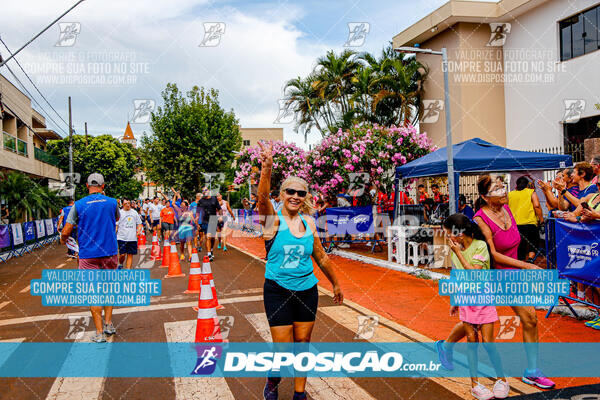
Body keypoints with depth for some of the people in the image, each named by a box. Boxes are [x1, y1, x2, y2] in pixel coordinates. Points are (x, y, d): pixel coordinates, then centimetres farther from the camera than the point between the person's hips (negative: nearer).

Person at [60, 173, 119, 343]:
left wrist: (63, 240, 19)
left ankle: (99, 333, 2)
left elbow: (66, 232, -4)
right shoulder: (111, 202, -1)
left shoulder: (78, 205, -6)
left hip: (88, 255, -2)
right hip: (109, 252, 2)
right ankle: (108, 324, 20)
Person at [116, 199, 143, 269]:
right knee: (122, 254, -8)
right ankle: (120, 265, 21)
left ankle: (128, 269, 9)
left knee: (130, 255, 3)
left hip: (132, 238, 3)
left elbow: (139, 223, 16)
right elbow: (116, 225, -1)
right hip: (122, 238, -3)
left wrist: (139, 230, -3)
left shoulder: (134, 212, 10)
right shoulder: (119, 213, 0)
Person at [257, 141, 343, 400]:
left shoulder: (309, 223, 4)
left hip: (307, 291, 4)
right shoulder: (273, 220, -9)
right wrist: (267, 168, -48)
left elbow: (321, 257, 15)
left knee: (303, 344, 12)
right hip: (278, 291, -4)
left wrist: (335, 284, 23)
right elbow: (262, 198, -31)